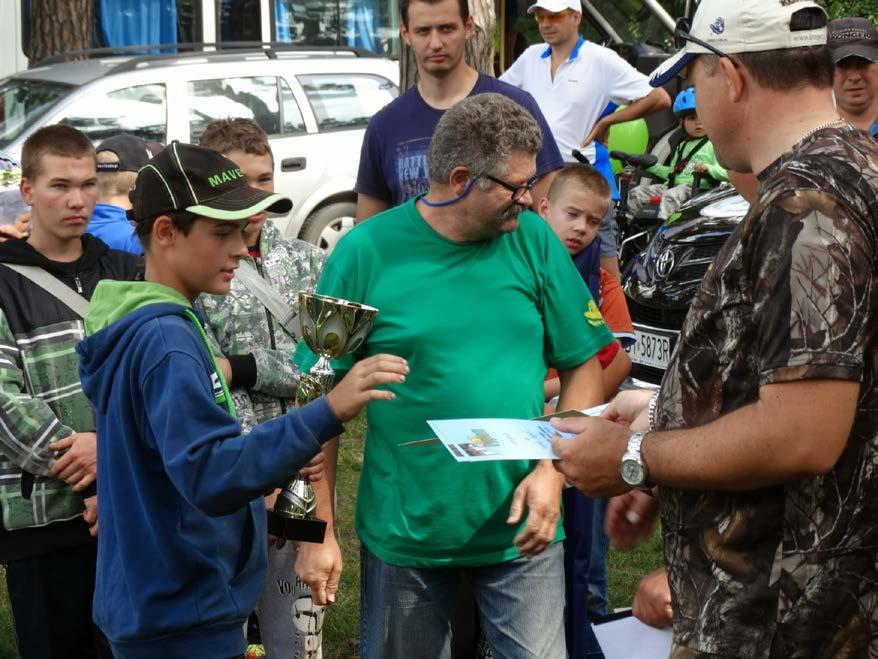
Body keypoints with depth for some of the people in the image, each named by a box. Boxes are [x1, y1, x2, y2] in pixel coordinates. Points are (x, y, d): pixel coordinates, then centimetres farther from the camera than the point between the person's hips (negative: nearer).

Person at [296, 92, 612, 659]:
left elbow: (584, 367, 3)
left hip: (522, 530, 1)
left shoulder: (532, 239, -1)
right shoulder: (367, 252, -9)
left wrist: (553, 470, -11)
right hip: (405, 532, -1)